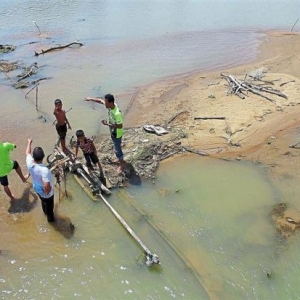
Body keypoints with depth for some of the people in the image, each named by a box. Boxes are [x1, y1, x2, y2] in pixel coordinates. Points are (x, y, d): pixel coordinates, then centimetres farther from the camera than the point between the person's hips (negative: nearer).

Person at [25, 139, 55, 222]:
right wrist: (48, 192, -23)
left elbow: (28, 153, -4)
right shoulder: (44, 170, -43)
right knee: (49, 206, 25)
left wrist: (29, 142, 12)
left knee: (43, 202, 36)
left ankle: (45, 212, 65)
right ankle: (50, 218, 52)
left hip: (37, 189, 6)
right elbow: (47, 187, -46)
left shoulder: (30, 163, -26)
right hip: (46, 193, -6)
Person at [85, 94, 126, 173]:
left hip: (117, 134, -9)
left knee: (117, 149, 11)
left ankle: (122, 164, 33)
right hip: (113, 132, 9)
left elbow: (120, 126, -32)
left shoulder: (117, 113, -39)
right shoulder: (111, 105, -14)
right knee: (117, 147, 29)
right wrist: (91, 98, 2)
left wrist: (108, 124, -31)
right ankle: (120, 159, 53)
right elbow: (100, 100, 3)